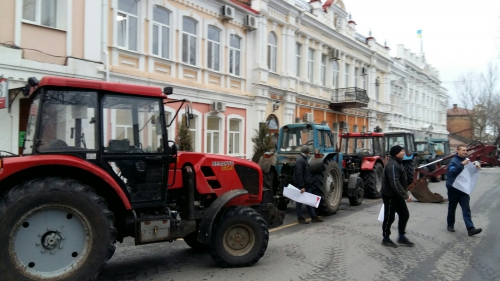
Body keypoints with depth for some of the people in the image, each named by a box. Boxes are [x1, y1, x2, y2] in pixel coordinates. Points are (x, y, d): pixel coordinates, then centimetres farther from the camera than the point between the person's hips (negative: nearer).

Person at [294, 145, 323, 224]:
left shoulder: (304, 159, 15)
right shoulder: (300, 160, -18)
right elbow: (299, 174, -24)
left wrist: (309, 183, 22)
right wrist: (302, 186, -25)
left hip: (306, 185, 10)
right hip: (301, 185, -10)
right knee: (299, 201, 1)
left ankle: (313, 217, 20)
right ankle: (300, 218, 8)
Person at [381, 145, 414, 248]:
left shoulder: (397, 163, 11)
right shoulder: (392, 165, -24)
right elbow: (395, 184, -31)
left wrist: (404, 194, 22)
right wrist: (406, 196, -27)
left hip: (397, 195, 10)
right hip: (390, 196, -10)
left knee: (404, 215, 13)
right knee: (389, 217, 1)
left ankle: (401, 237, 24)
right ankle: (386, 239, 15)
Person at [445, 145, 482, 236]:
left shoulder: (466, 159, 7)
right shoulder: (454, 161, -14)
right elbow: (452, 171, -30)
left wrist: (476, 164, 1)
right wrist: (462, 164, -36)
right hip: (453, 189, -5)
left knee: (466, 209, -4)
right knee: (452, 209, 10)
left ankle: (470, 229, -9)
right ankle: (450, 225, 25)